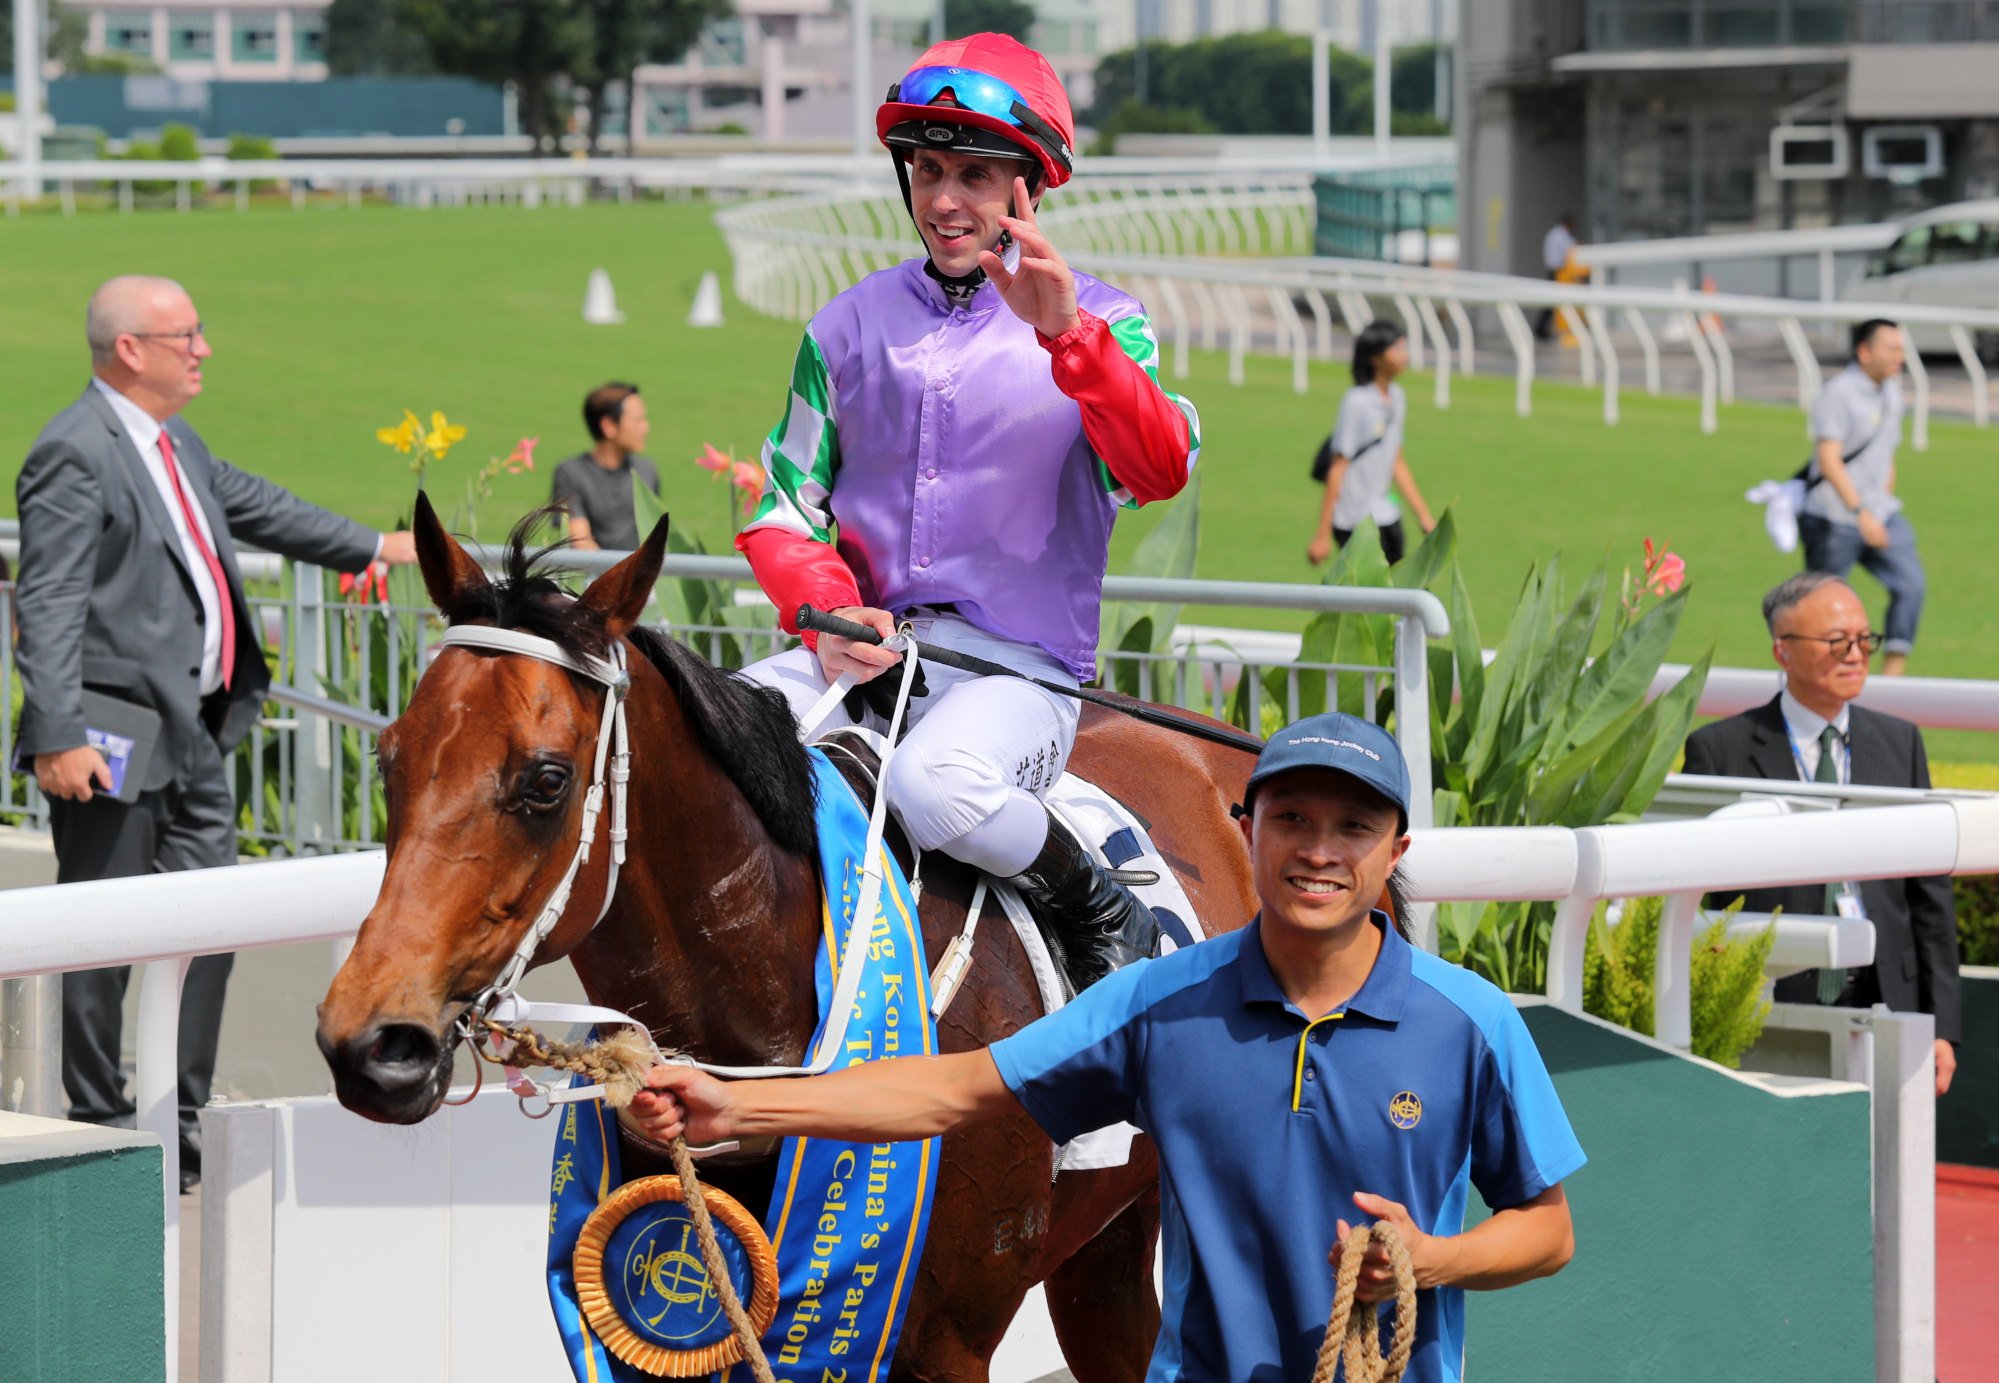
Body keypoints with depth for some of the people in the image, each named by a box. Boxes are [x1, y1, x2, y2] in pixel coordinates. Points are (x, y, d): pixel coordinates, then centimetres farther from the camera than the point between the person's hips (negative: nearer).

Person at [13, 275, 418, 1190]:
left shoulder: (176, 445, 13)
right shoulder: (75, 455, -16)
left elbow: (255, 507, 31)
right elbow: (48, 609, -20)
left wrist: (371, 547, 41)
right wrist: (59, 738, -27)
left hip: (195, 733, 9)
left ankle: (184, 1123, 22)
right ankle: (98, 1130, 8)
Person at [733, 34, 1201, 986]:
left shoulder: (1097, 327, 3)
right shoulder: (850, 325, 13)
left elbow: (1160, 471, -16)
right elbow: (784, 506, 14)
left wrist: (1068, 336, -31)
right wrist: (829, 612, -7)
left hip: (1019, 666, -3)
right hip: (861, 655, 3)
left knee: (938, 784, -36)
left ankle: (1104, 915, -9)